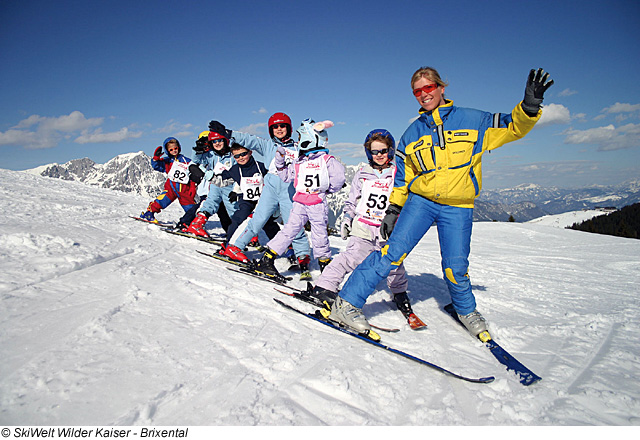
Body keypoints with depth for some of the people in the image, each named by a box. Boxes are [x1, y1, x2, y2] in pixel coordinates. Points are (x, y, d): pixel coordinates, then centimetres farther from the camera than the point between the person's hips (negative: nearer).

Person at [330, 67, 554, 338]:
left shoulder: (471, 121, 4)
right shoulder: (412, 134, 11)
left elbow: (512, 128, 5)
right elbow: (402, 177, 15)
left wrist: (529, 107, -15)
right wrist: (393, 210, 10)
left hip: (458, 207, 0)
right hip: (420, 200, 1)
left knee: (456, 267, -1)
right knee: (394, 250, -16)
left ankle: (467, 311, 31)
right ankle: (346, 303, -13)